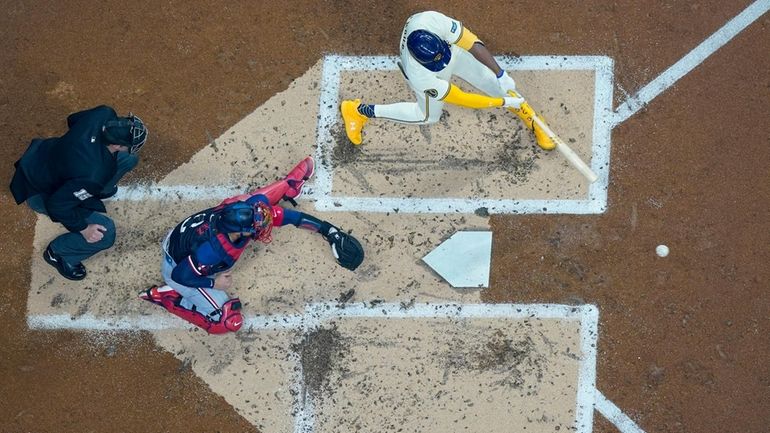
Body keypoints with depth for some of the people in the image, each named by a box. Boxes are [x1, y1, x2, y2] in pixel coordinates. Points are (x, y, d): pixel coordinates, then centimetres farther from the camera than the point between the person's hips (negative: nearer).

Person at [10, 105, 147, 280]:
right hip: (41, 192, -7)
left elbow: (73, 119, -1)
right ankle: (58, 253, 14)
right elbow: (56, 205, -30)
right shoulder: (92, 175, -43)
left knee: (129, 160, -2)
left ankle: (91, 195, 24)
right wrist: (82, 228, -16)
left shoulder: (105, 115, -26)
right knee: (105, 232, -15)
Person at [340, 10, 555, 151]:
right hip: (432, 75, -3)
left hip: (456, 50, 3)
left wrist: (501, 74, -34)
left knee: (495, 83, 6)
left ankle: (533, 122, 35)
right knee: (428, 116, 21)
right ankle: (359, 111, 34)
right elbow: (460, 98, -32)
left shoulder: (431, 21, -44)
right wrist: (504, 102, -28)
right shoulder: (420, 77, -43)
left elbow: (472, 42, -31)